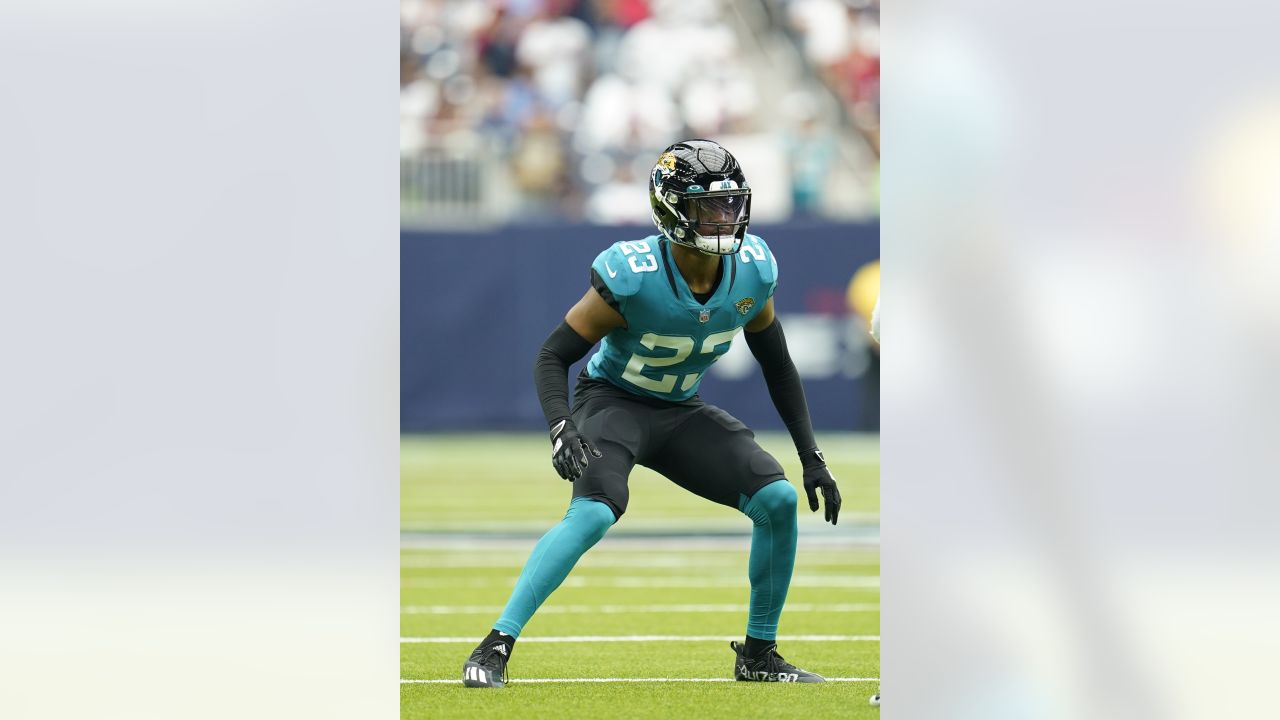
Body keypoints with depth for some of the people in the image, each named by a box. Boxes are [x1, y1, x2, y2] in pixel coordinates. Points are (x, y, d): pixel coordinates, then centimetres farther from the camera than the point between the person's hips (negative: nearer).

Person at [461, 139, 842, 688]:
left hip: (681, 413, 5)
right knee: (594, 513, -32)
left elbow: (778, 368, 5)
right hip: (613, 401, -5)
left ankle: (757, 653, 8)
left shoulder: (752, 273, -12)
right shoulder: (633, 277, -27)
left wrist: (812, 458, 4)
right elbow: (553, 356, -20)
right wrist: (562, 430, -38)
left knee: (778, 500, -9)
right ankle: (495, 647, -27)